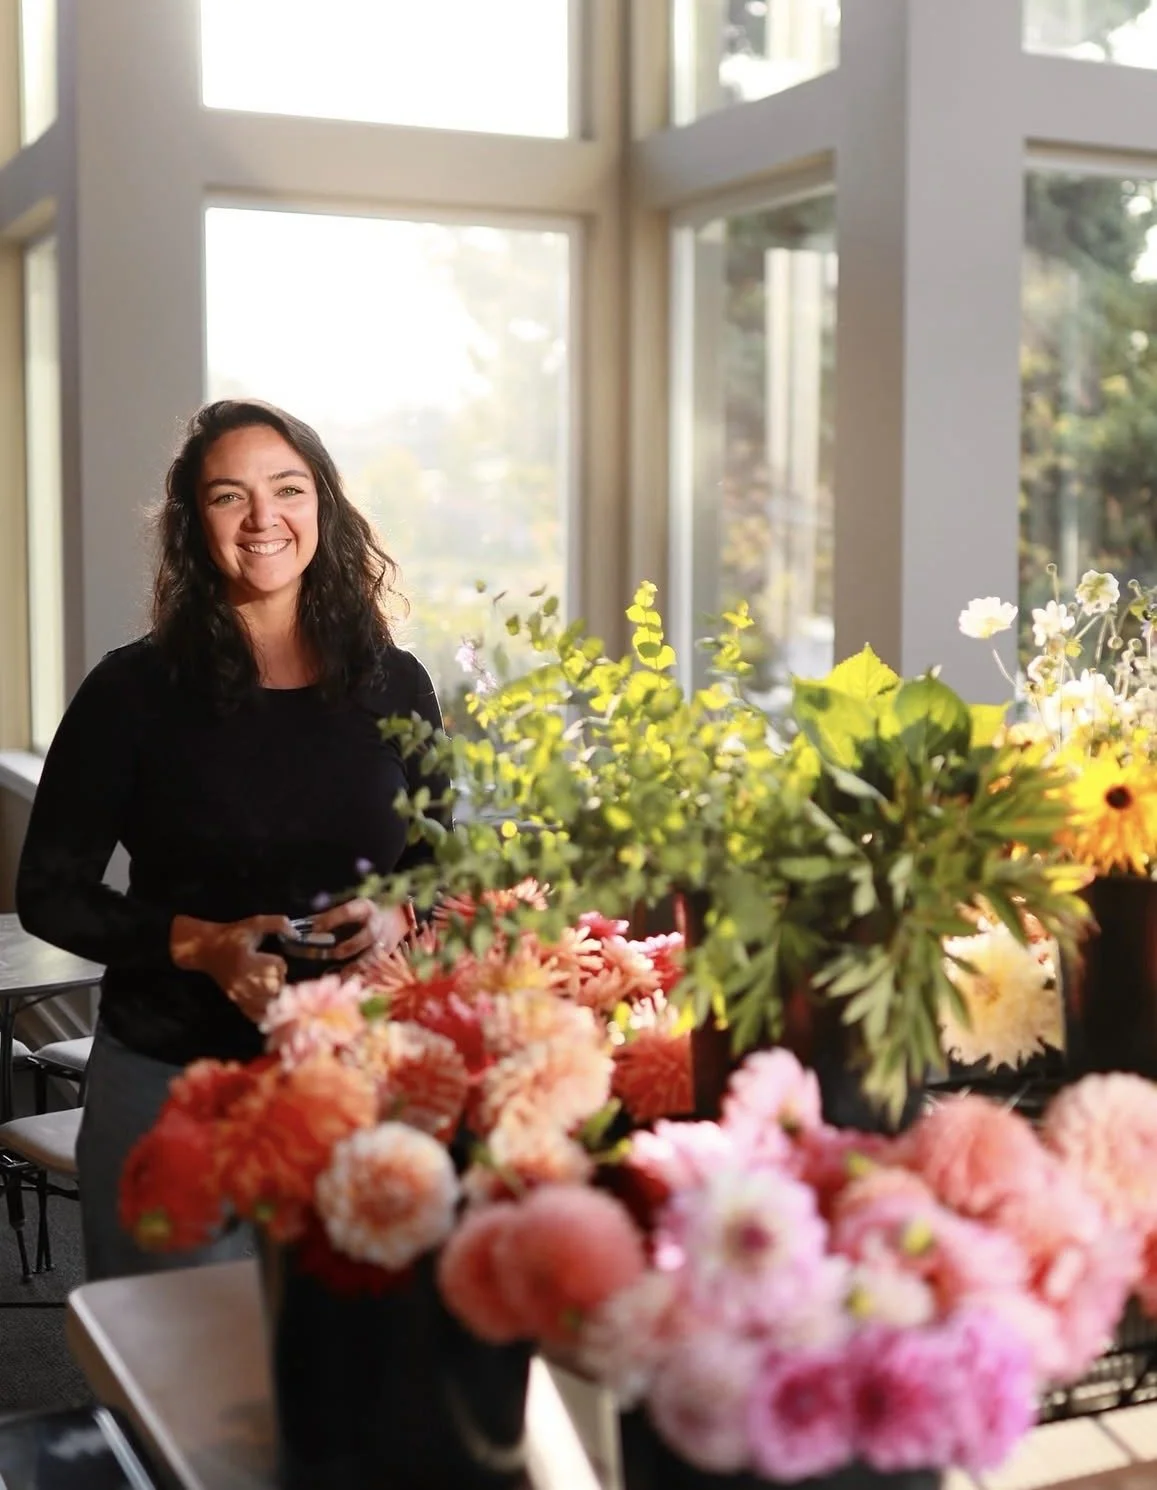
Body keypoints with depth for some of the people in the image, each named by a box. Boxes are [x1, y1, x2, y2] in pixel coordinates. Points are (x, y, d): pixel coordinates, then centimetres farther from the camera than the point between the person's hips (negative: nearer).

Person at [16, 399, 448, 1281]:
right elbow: (49, 893, -2)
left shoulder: (393, 684, 2)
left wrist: (396, 918, -10)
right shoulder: (136, 690, -5)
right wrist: (200, 944, -16)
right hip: (171, 1079, -2)